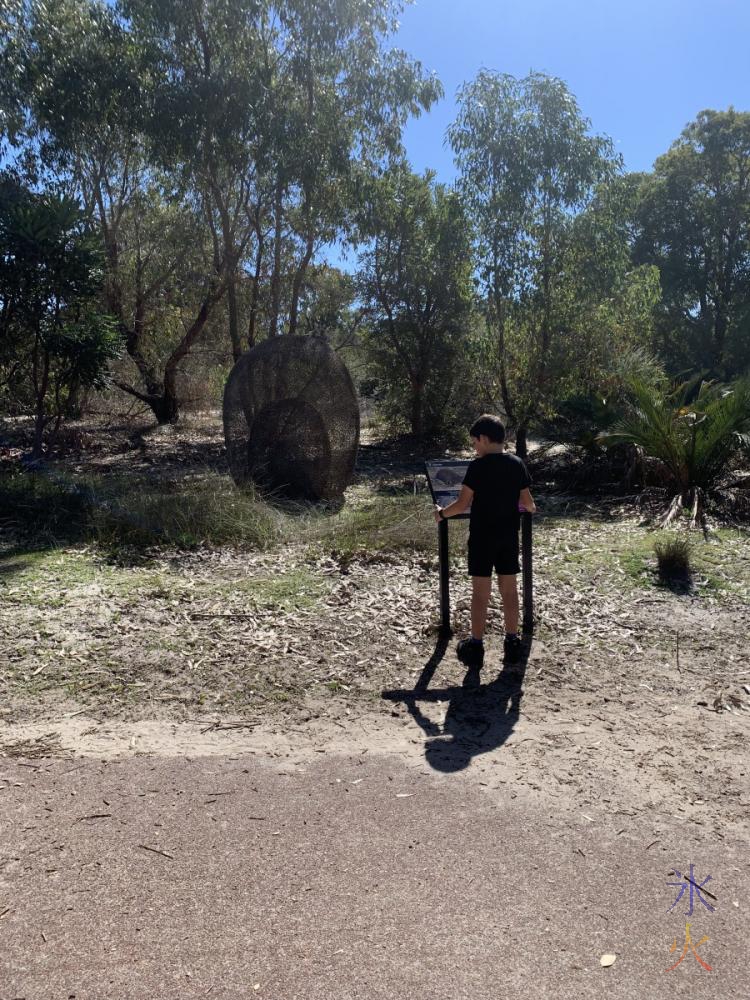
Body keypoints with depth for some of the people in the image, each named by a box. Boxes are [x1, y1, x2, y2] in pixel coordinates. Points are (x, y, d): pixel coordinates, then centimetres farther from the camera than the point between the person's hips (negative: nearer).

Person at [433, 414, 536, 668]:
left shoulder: (478, 466, -13)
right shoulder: (517, 464, 2)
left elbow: (463, 504, -13)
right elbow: (527, 502, 5)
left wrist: (442, 513, 4)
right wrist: (531, 508, 28)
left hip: (482, 536, -4)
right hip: (509, 536, 5)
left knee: (480, 592, 1)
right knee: (509, 590, 11)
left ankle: (476, 647, 7)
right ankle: (512, 643, 18)